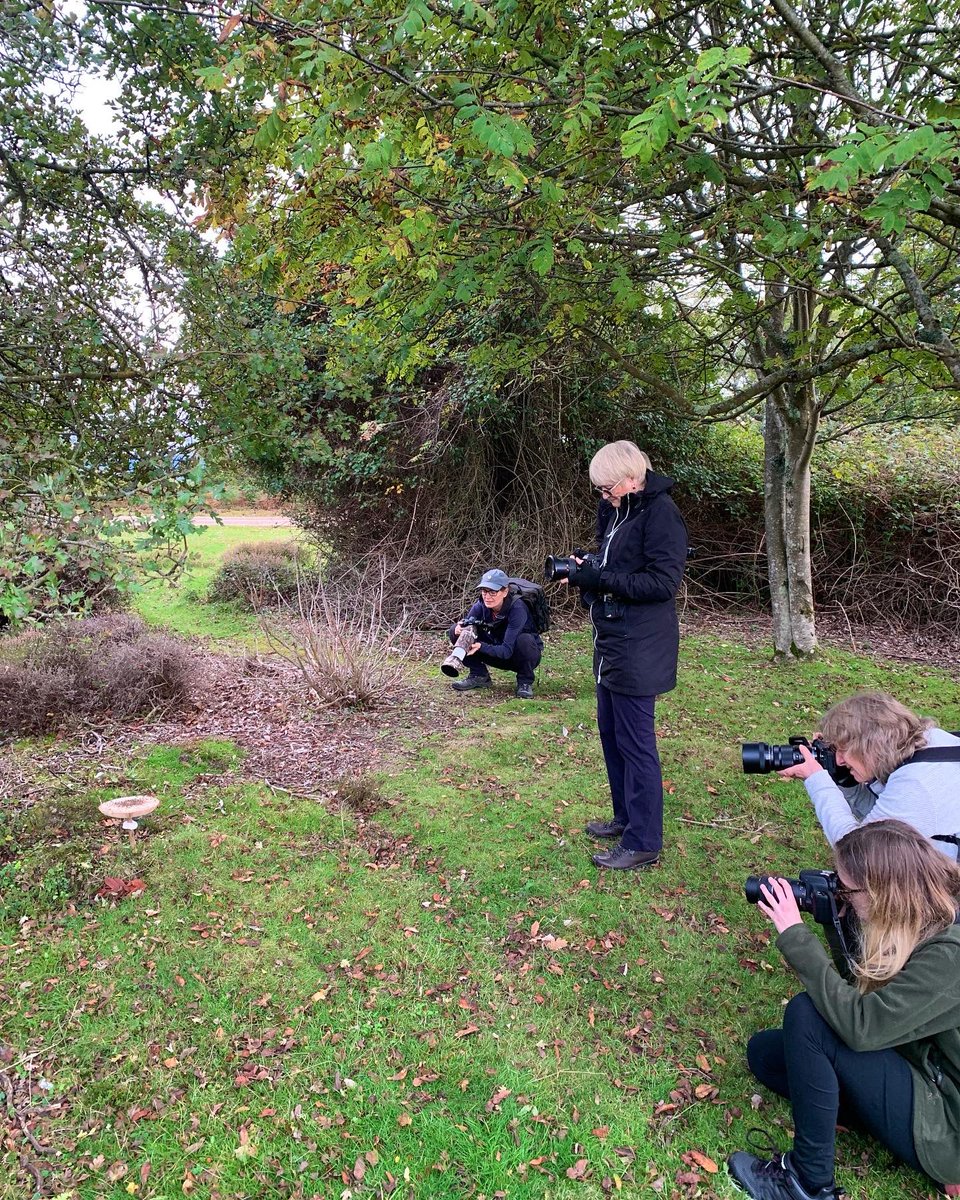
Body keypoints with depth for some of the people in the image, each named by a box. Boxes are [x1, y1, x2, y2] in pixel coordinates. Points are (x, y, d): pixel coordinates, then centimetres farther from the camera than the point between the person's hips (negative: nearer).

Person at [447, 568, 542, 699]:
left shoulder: (517, 608, -30)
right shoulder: (481, 604, -15)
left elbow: (506, 650, -34)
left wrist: (480, 646, -49)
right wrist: (461, 628, -42)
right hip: (497, 651, 4)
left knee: (524, 640, -40)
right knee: (455, 631, -14)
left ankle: (525, 682, -12)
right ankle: (479, 676, 1)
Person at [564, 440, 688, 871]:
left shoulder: (660, 513, -16)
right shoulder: (616, 509, 10)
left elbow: (663, 581, -21)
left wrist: (601, 580, -23)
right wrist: (586, 566, -1)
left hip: (639, 648, -10)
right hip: (611, 641, 10)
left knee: (635, 742, -2)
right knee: (611, 731, 18)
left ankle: (643, 844, 10)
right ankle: (626, 817, 35)